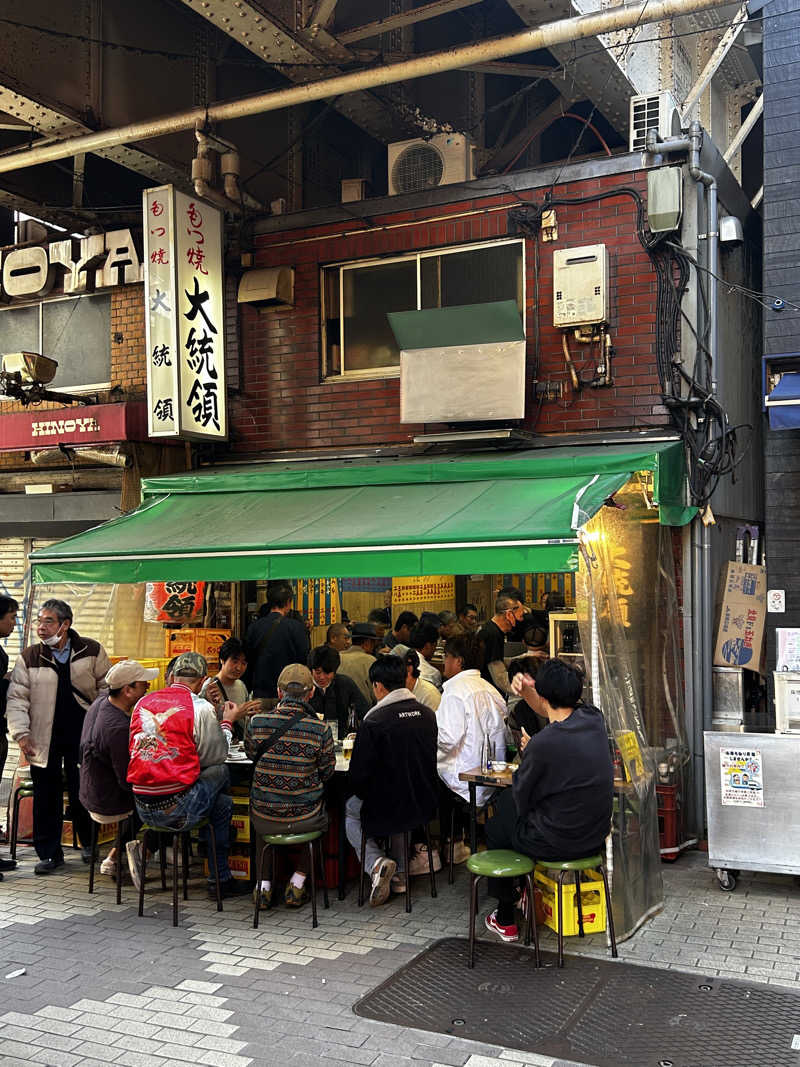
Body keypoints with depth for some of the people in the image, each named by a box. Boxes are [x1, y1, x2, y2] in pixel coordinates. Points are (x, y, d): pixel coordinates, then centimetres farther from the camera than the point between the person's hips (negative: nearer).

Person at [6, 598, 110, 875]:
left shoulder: (91, 651, 0)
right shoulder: (29, 657, 0)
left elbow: (107, 687, 8)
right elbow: (17, 698, 0)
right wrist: (21, 733, -10)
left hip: (82, 735, -1)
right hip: (44, 740, 1)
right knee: (46, 797, 5)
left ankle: (88, 843, 26)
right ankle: (49, 853, 19)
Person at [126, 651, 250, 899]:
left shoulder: (144, 702, 9)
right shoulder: (201, 708, -7)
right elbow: (216, 756, 2)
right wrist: (227, 723, 19)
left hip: (143, 809, 7)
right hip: (175, 809, -7)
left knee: (222, 802, 22)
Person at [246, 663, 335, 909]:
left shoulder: (256, 722, -12)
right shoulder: (320, 729, -16)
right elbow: (327, 772, -1)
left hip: (264, 818, 1)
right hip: (305, 818, -1)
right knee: (321, 815, 33)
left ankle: (265, 882, 32)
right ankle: (297, 883, 30)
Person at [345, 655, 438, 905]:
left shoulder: (374, 721, -21)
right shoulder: (428, 715, -3)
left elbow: (358, 774, -16)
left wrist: (369, 797, 5)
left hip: (386, 811, -5)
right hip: (425, 807, 5)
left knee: (351, 809, 25)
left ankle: (376, 862, 3)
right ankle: (400, 873, 29)